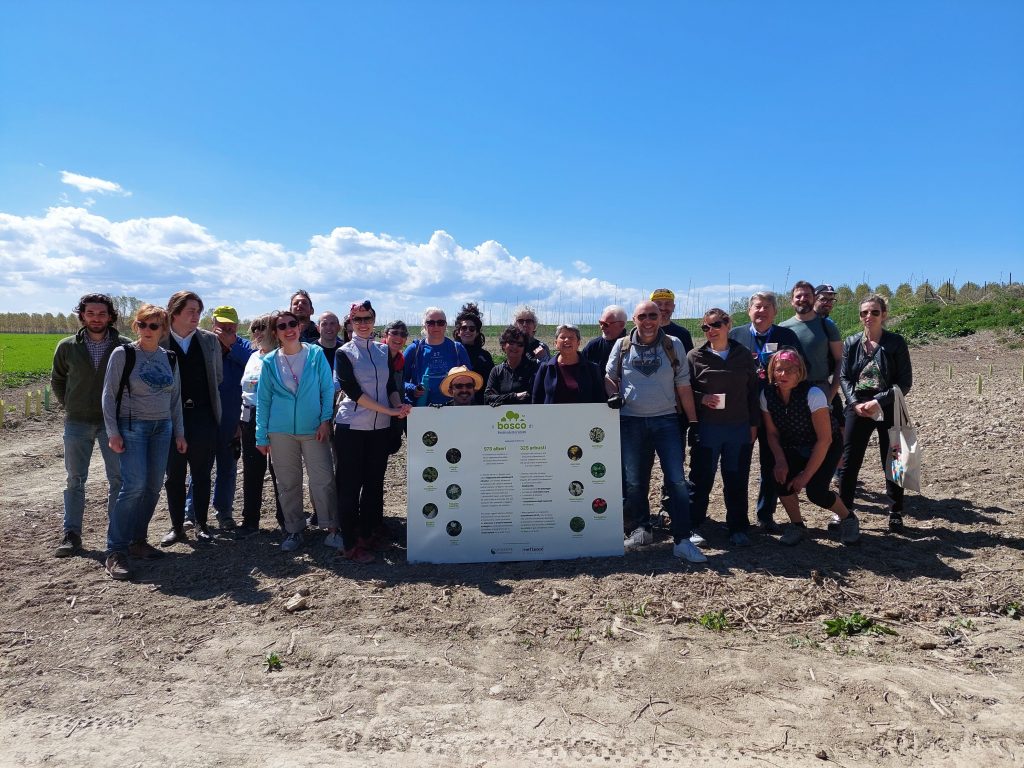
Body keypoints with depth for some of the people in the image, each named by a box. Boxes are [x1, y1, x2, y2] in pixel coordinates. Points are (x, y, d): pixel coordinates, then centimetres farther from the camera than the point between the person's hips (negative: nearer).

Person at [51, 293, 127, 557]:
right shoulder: (67, 347, 2)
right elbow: (57, 380, 16)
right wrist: (69, 406, 8)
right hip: (77, 423, 1)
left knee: (119, 478, 3)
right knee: (75, 480, 7)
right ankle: (71, 535, 16)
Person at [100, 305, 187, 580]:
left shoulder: (170, 359, 9)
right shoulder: (123, 354, -3)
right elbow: (109, 394, -4)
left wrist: (179, 433, 12)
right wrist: (113, 432, -10)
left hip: (162, 428, 5)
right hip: (132, 426, -5)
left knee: (153, 487, 4)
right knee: (135, 485, -15)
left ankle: (137, 540, 19)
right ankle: (115, 551, -6)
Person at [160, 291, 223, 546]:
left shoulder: (210, 340, 4)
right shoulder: (159, 341, -2)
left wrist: (203, 398, 8)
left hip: (203, 416, 1)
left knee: (202, 475, 7)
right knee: (174, 476, 8)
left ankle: (201, 525, 18)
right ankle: (177, 527, 20)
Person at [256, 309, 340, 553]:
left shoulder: (316, 354, -1)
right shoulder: (269, 362, 3)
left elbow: (328, 389, 2)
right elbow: (263, 400, 7)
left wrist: (326, 420, -8)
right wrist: (261, 436, 6)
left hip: (314, 429, -2)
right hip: (281, 431, 2)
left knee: (323, 480, -4)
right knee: (288, 484, 9)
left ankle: (332, 528, 8)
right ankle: (294, 530, 23)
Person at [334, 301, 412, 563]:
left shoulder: (383, 350, 10)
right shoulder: (344, 353, -4)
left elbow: (390, 385, 12)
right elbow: (353, 391, -12)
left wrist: (400, 406, -9)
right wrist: (389, 410, -17)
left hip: (380, 427, 5)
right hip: (352, 427, -4)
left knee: (374, 482, 11)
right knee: (350, 484, 1)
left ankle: (369, 533, 25)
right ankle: (350, 543, 10)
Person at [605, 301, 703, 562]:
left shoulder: (673, 345, 4)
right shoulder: (622, 346, 5)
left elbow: (683, 385, 5)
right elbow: (608, 376, 16)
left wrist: (694, 421, 3)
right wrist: (614, 394, -6)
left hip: (665, 420, -1)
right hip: (630, 421, 1)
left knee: (677, 480, -7)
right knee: (634, 481, 9)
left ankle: (682, 541, -1)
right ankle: (640, 529, 26)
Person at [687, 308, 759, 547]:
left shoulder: (743, 356, 7)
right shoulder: (695, 357, 0)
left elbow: (753, 391, 11)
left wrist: (754, 424, 8)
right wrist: (701, 399, -15)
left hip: (740, 429, 2)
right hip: (706, 429, -2)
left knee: (737, 481, 9)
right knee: (701, 479, 2)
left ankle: (738, 528, 21)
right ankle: (692, 527, 13)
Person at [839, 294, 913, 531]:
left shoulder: (896, 342, -3)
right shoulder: (852, 343, 4)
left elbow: (905, 381, -6)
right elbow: (844, 377, 2)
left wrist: (879, 401, -16)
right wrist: (855, 402, -12)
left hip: (888, 410, -2)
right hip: (857, 409, 2)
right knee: (849, 462, 2)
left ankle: (896, 514, 22)